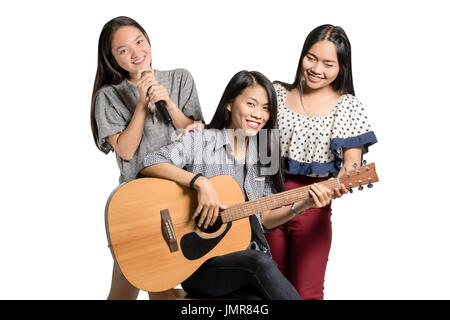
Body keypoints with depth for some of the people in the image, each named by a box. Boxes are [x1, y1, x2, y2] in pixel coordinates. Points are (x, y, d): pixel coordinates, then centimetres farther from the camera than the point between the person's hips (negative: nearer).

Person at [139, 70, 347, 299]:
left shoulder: (263, 156, 12)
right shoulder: (200, 141, -1)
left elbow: (264, 219, 12)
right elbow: (149, 165, -15)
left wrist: (302, 205, -4)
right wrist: (200, 182, -26)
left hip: (250, 258, 4)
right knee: (260, 263, -32)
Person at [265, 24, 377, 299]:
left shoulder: (347, 106, -2)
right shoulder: (278, 93, 4)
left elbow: (351, 161, -7)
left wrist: (341, 183, -30)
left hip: (312, 205, -2)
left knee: (307, 292, 1)